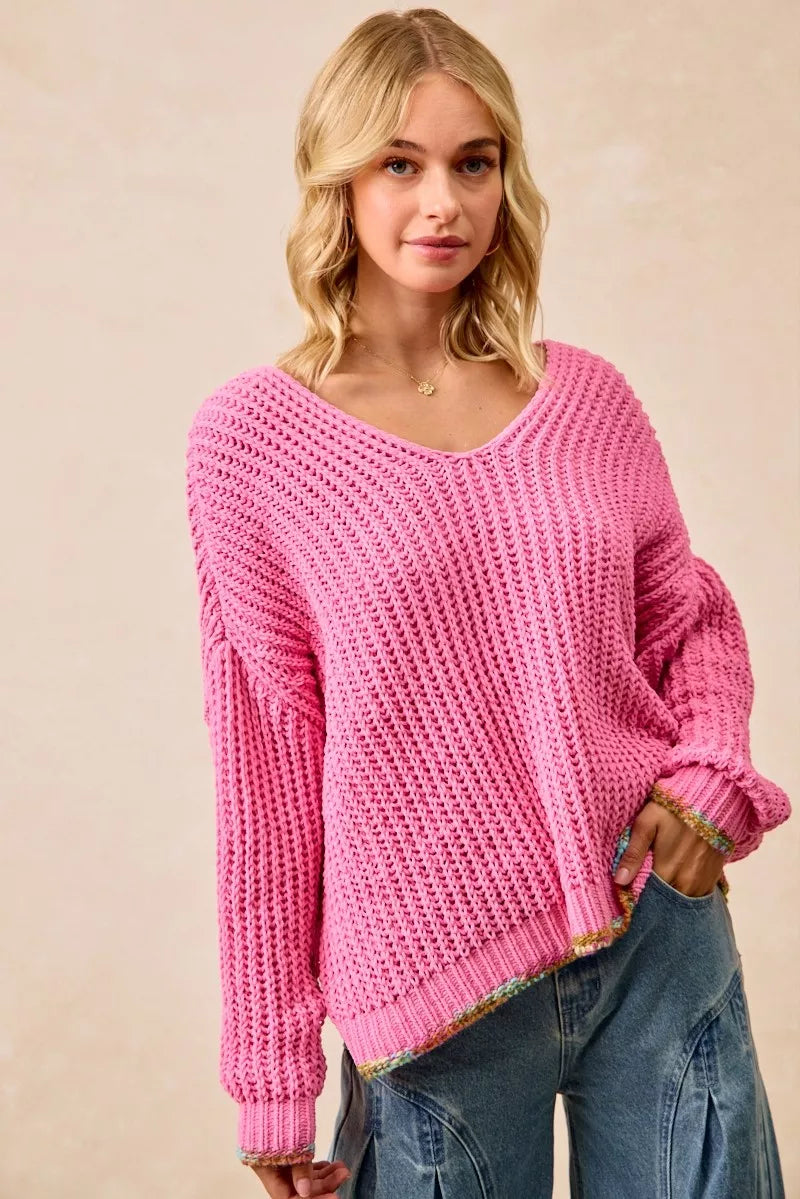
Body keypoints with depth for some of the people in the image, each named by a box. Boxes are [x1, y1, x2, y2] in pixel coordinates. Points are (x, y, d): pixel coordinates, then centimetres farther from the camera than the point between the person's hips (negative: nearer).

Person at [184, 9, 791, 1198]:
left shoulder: (588, 397, 2)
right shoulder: (251, 438, -6)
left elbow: (694, 618, 14)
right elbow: (266, 762, -4)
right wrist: (274, 1076, 0)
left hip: (666, 933, 3)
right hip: (443, 996, -2)